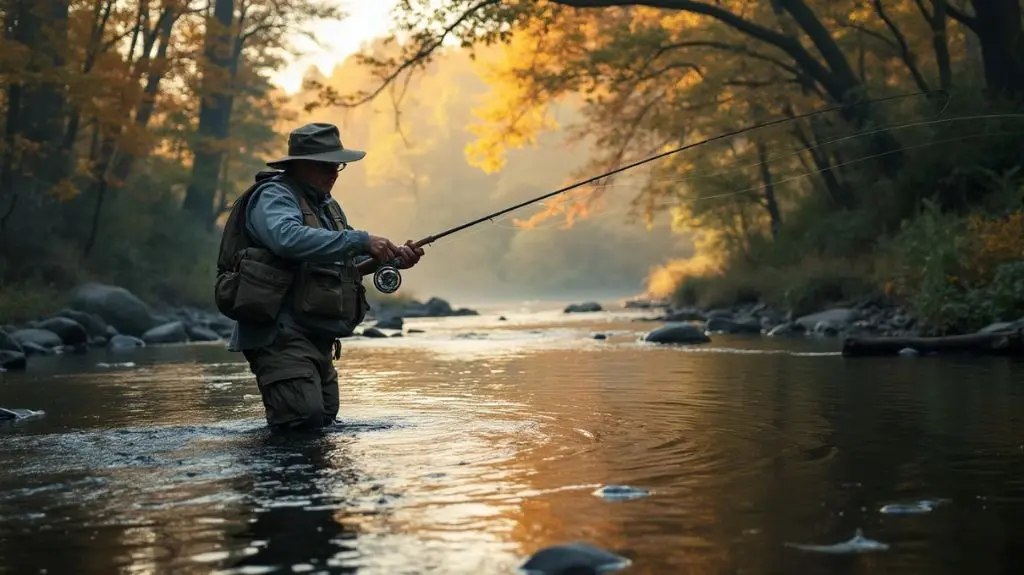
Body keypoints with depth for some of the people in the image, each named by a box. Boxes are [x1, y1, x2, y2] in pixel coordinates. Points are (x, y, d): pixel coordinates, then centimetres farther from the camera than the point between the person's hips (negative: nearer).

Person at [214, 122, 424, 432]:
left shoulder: (327, 205, 20)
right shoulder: (274, 195, -10)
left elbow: (343, 263, 18)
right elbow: (289, 238, -31)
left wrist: (392, 259, 0)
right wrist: (362, 241, -30)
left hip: (317, 335, 9)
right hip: (280, 333, -9)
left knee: (326, 417, 12)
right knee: (305, 416, -20)